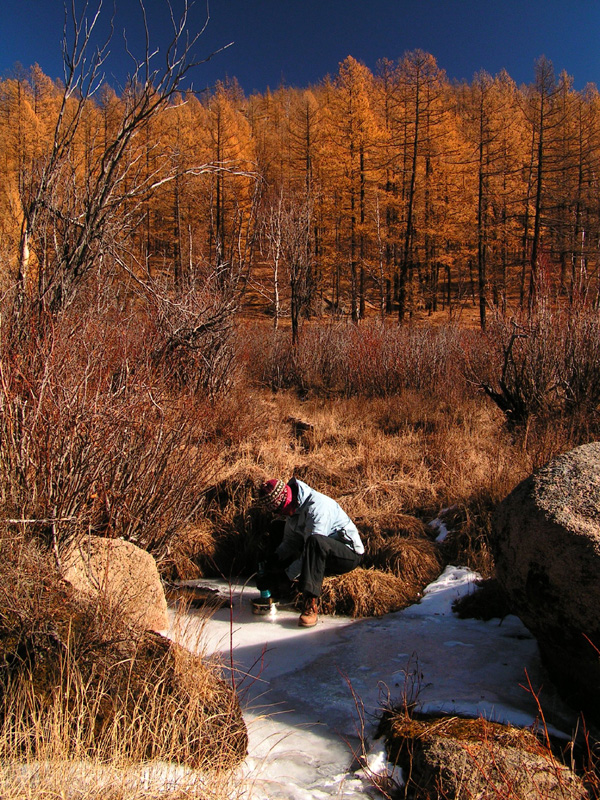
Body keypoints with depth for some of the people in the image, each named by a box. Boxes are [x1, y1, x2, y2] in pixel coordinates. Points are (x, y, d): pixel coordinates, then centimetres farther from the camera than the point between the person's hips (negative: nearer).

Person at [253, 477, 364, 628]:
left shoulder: (317, 506, -25)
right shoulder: (294, 509, 4)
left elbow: (314, 542, -29)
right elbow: (290, 541, 5)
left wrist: (290, 573, -23)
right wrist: (275, 558, -12)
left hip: (350, 554, -9)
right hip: (322, 558, 9)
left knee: (315, 541, -39)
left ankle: (311, 604, -38)